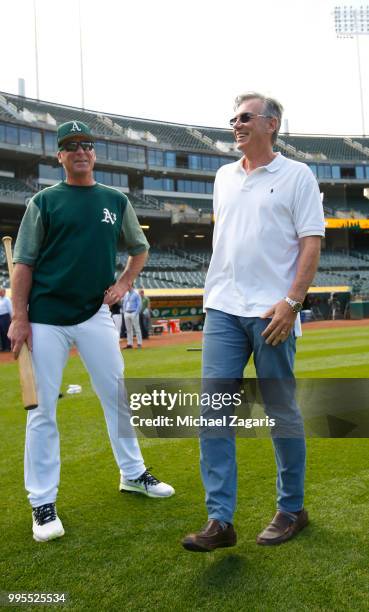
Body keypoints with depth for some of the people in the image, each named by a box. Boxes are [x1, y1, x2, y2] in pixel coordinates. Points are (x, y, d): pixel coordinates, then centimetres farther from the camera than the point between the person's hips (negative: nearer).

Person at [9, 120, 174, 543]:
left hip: (95, 315, 3)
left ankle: (133, 474, 29)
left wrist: (123, 283, 7)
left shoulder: (116, 201, 10)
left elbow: (139, 247, 23)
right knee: (43, 408, 1)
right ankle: (42, 503, 11)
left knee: (118, 396, 10)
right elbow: (22, 263, -2)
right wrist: (19, 318, -10)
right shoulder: (44, 202, 1)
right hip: (46, 318, -3)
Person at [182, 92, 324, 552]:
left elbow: (311, 242, -6)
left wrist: (292, 301, -16)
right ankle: (220, 520, 2)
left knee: (282, 412, 5)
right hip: (222, 310, 5)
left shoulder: (296, 176, 1)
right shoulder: (224, 177, 18)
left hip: (271, 312, -5)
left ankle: (291, 510, 22)